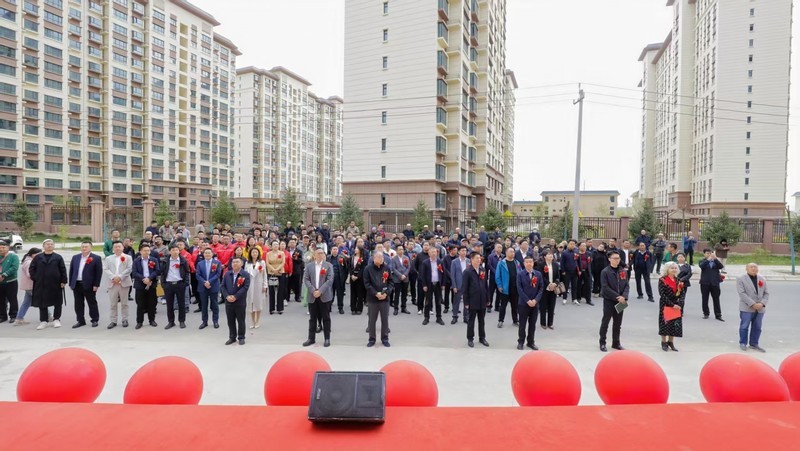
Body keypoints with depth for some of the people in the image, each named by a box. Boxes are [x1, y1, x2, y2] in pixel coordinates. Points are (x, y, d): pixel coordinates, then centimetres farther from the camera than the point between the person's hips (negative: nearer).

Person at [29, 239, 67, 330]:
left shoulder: (58, 257, 1)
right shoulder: (38, 258, 6)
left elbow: (63, 270, -1)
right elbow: (32, 269, 10)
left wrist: (63, 281, -7)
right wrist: (34, 278, 0)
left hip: (55, 285, -2)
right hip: (41, 285, 2)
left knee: (57, 303, 4)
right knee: (42, 303, 6)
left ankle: (56, 320, 16)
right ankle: (43, 321, 15)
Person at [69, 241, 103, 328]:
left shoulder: (96, 258, -6)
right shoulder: (75, 257, 10)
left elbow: (99, 272, -8)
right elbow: (71, 271, 12)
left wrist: (96, 285, -11)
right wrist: (71, 283, 7)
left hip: (89, 285, -5)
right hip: (76, 285, 5)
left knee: (92, 303, 5)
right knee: (78, 304, 10)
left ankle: (95, 320, 16)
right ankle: (80, 321, 20)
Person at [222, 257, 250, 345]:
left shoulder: (245, 275, -7)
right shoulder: (227, 274, 7)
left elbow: (245, 287, -14)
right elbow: (223, 286, 5)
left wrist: (235, 296, -20)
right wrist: (227, 296, -11)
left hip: (240, 302, -4)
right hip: (228, 302, 4)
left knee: (240, 321, 5)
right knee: (230, 321, 12)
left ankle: (241, 337, 17)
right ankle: (232, 337, 24)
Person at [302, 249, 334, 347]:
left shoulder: (328, 265, 2)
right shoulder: (309, 266, 9)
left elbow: (330, 280, -8)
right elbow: (306, 280, 1)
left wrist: (320, 291, -16)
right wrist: (313, 291, -13)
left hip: (324, 295, -2)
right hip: (312, 296, 2)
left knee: (326, 318, 4)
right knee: (312, 318, 8)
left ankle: (327, 338, 12)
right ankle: (311, 338, 17)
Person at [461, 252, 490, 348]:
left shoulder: (483, 271, 7)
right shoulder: (467, 272, -10)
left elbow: (486, 286, 11)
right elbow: (464, 288, -10)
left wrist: (487, 299, 8)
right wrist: (466, 302, -12)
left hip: (482, 301, 5)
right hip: (473, 301, -5)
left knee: (482, 321, 14)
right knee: (471, 321, 6)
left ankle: (482, 338, 25)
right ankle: (470, 339, 17)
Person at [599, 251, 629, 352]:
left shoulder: (623, 271, 6)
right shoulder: (605, 272, -9)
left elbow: (627, 285, 4)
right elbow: (605, 288, -14)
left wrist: (624, 297, -14)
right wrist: (617, 297, -19)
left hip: (621, 301, 4)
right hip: (609, 300, -4)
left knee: (618, 323, 12)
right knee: (605, 322, 3)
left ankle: (616, 342, 24)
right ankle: (602, 343, 13)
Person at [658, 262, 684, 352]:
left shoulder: (679, 281, 7)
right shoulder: (662, 280, -8)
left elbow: (683, 293, 2)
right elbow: (662, 295, -14)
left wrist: (679, 304, -13)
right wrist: (672, 305, -19)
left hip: (677, 306, 4)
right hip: (665, 306, -4)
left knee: (675, 324, 7)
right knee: (665, 323, 1)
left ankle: (670, 342, 23)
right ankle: (664, 342, 15)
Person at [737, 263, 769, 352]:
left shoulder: (763, 280, 12)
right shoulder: (741, 280, -4)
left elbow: (766, 293, 8)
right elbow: (742, 293, -12)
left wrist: (762, 303, -9)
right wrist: (753, 304, -19)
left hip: (760, 309, 5)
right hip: (746, 308, -4)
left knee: (757, 327, 9)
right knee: (744, 326, 0)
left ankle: (754, 344, 21)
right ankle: (743, 343, 13)